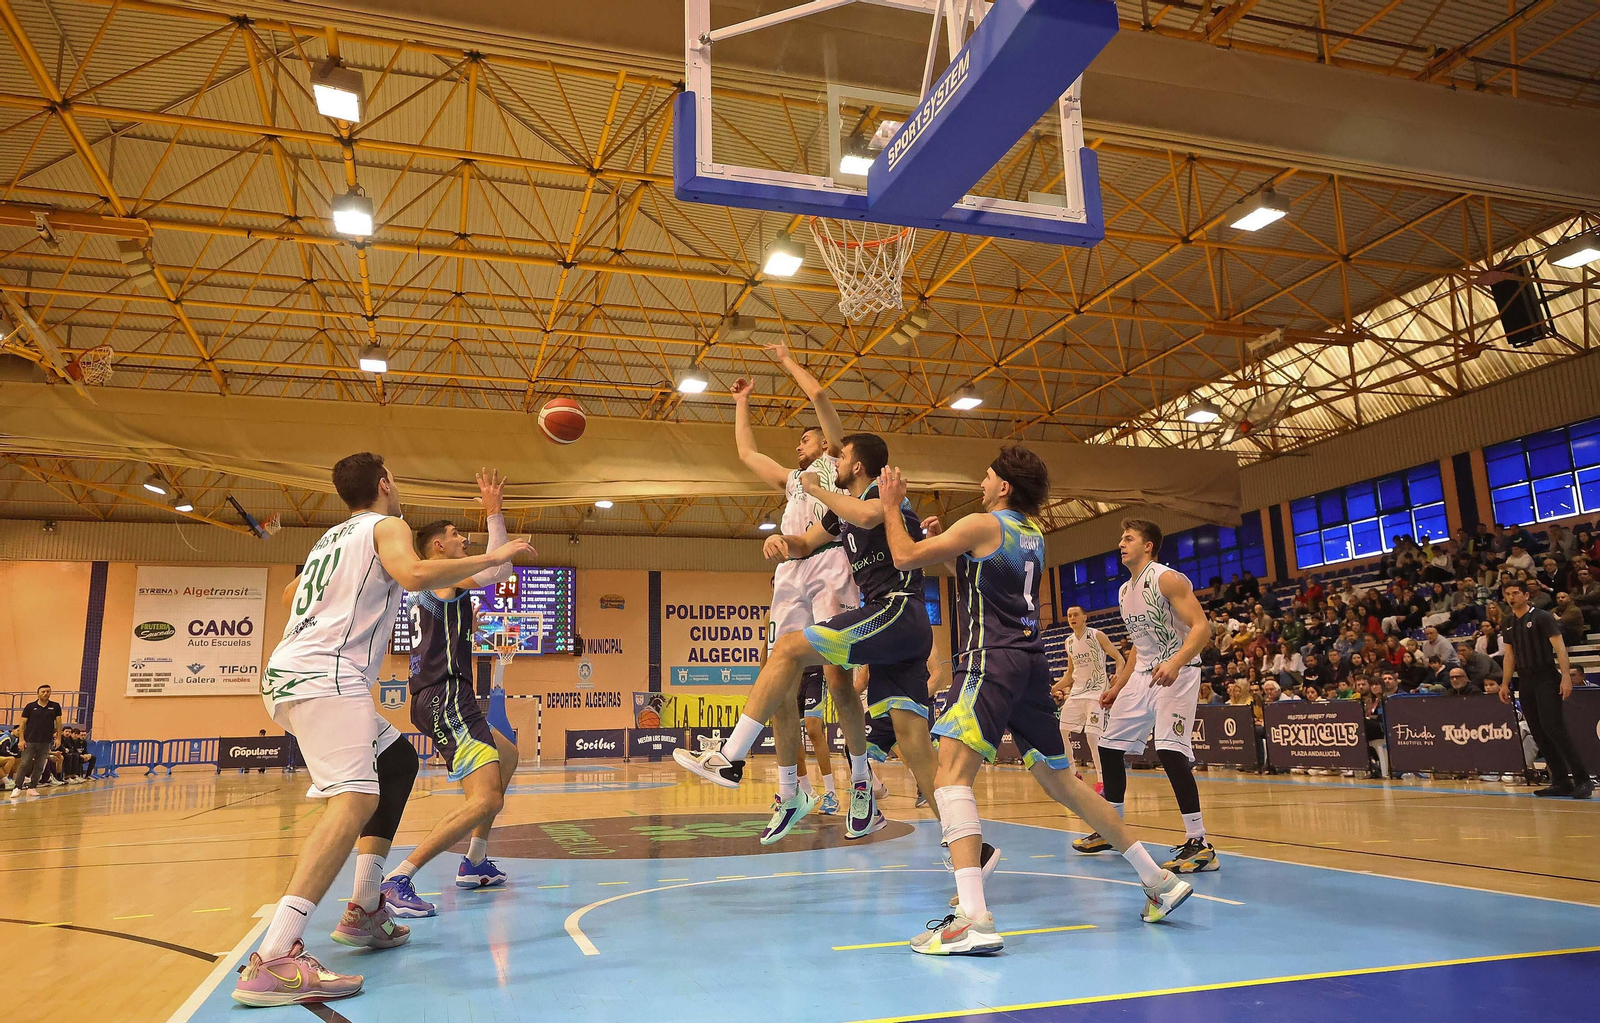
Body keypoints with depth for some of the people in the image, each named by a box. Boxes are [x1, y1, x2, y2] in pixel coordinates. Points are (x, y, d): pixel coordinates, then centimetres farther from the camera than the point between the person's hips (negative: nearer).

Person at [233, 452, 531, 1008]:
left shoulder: (332, 537, 26)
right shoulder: (386, 526, 1)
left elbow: (291, 596, 40)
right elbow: (413, 576, -21)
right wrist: (490, 559, -13)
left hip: (289, 675, 10)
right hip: (326, 676, -10)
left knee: (398, 762, 21)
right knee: (356, 798, -23)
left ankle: (364, 912, 18)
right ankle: (272, 962, -36)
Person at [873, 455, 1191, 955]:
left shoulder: (981, 524, -3)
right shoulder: (1034, 534, 20)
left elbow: (905, 557, -3)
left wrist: (891, 505, 10)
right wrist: (945, 538, 24)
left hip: (994, 660, -8)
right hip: (1032, 663, 8)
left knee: (951, 772, -17)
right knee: (1062, 781, 18)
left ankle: (973, 918, -32)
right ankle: (1160, 880, 24)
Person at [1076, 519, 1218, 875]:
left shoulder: (1166, 579, -13)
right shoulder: (1124, 591, 14)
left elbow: (1201, 626, -22)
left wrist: (1175, 663, -38)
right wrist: (1117, 687, 21)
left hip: (1176, 672, -9)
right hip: (1143, 674, 9)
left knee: (1170, 750, -22)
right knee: (1110, 746, 10)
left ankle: (1199, 844, -16)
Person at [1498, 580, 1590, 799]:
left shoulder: (1541, 617, -5)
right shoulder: (1509, 624, 13)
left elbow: (1559, 647, -11)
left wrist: (1566, 677, -21)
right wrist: (1505, 684, 13)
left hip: (1546, 678, -7)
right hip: (1525, 681, 7)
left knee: (1553, 727, -16)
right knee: (1538, 733, 4)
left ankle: (1582, 779, -10)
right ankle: (1561, 782, 9)